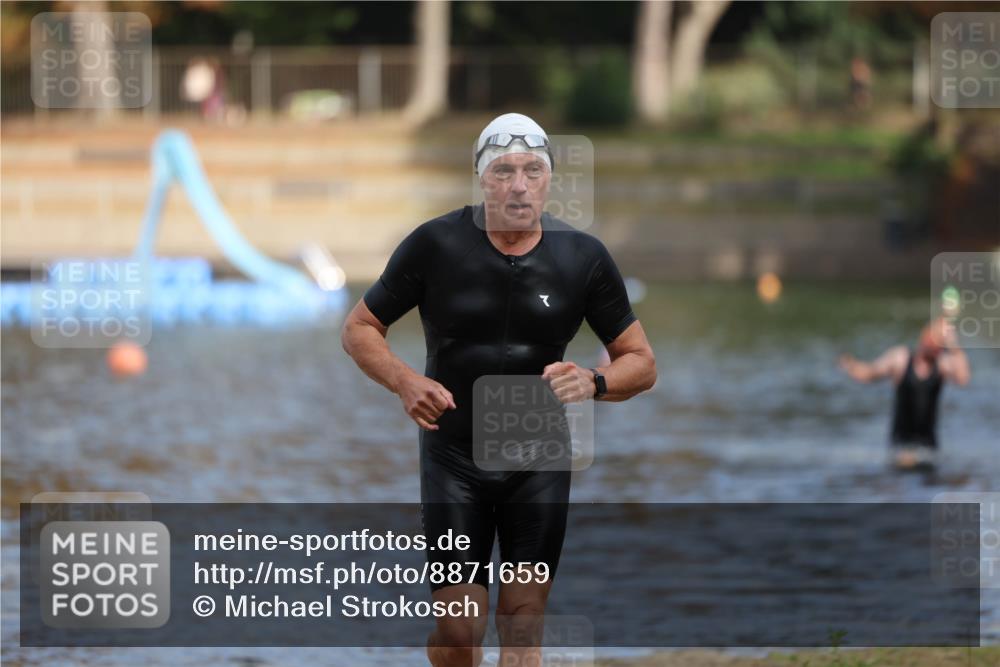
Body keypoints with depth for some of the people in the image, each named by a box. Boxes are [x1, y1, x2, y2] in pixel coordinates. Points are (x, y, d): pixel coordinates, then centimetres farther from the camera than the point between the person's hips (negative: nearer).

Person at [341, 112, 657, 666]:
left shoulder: (583, 257, -3)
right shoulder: (435, 244, -8)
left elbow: (641, 362, 4)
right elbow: (359, 329, 3)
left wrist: (593, 383, -19)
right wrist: (405, 382, -17)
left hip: (540, 460, 1)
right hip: (453, 453, -1)